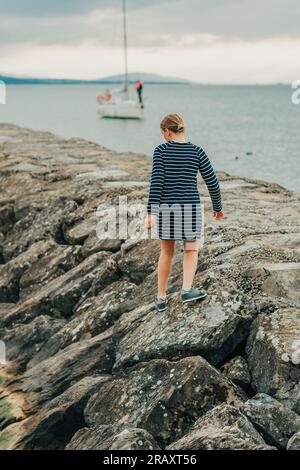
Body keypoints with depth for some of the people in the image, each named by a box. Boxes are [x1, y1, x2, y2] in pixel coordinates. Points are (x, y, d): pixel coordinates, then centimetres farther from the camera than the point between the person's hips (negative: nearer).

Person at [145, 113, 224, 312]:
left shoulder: (161, 150, -6)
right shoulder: (197, 151, -2)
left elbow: (156, 181, -14)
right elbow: (212, 182, 0)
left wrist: (151, 213, -17)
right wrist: (218, 207, 15)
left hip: (166, 209, 1)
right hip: (190, 208, -1)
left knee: (167, 252, 15)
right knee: (191, 251, 14)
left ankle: (161, 298, 19)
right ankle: (187, 290, -6)